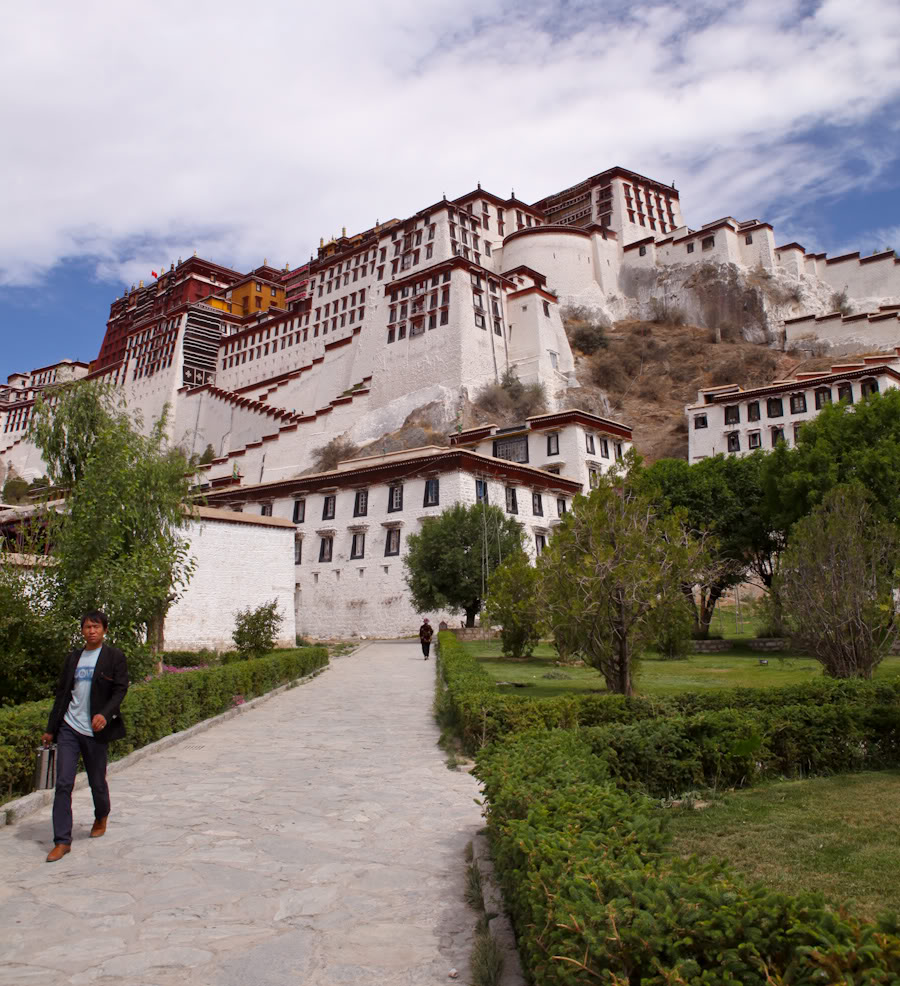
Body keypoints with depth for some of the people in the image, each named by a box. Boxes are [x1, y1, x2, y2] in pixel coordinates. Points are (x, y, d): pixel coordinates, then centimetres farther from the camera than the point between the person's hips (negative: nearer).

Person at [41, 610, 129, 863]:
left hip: (95, 730, -3)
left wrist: (105, 714, -27)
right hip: (68, 728, 3)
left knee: (97, 782, 9)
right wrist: (50, 729, 14)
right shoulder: (73, 657, 12)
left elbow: (120, 690, -9)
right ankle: (62, 841, 3)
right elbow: (62, 693, 15)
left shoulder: (114, 657, -2)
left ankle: (101, 817, 38)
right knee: (63, 783, -3)